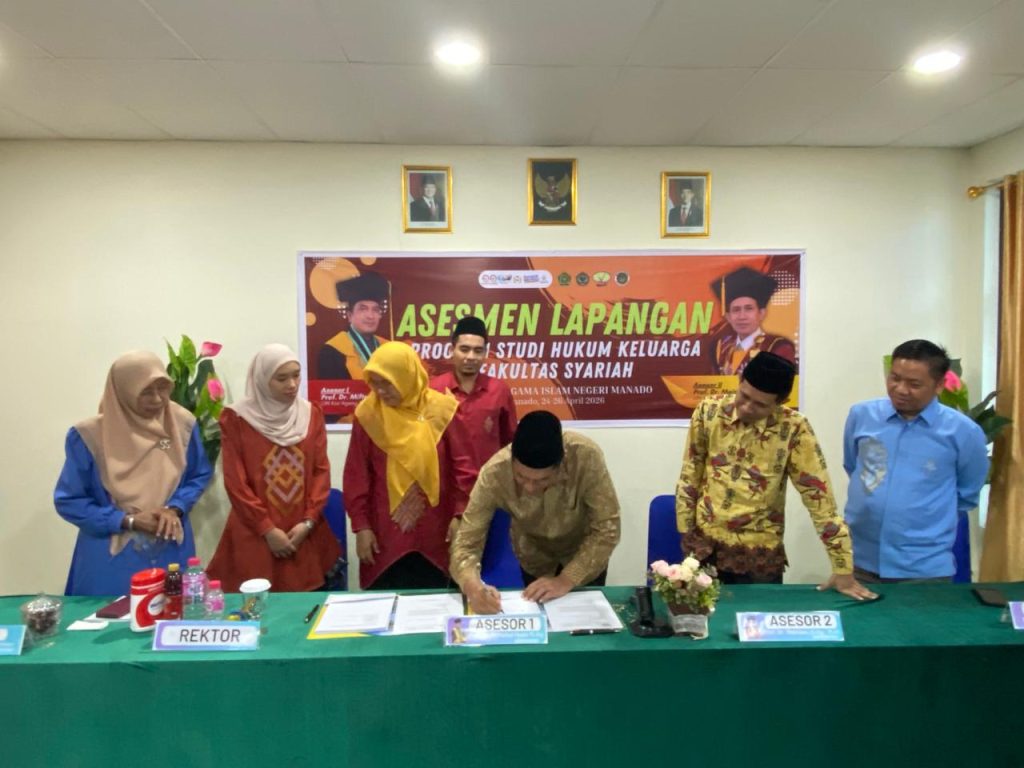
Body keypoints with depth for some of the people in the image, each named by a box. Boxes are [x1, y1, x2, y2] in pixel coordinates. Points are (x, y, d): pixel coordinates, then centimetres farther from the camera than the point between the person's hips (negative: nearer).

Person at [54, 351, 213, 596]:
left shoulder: (183, 424, -6)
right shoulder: (89, 436, -13)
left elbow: (200, 475, 7)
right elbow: (68, 500, -5)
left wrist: (175, 508, -12)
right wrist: (128, 520, -15)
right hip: (113, 560, -2)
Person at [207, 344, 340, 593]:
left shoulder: (311, 413, 5)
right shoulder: (236, 418, -5)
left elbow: (321, 470, 3)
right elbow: (235, 481, -6)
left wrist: (308, 521, -7)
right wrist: (267, 529, -10)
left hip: (304, 533, 3)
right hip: (255, 535, -3)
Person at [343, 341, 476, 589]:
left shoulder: (442, 410, -5)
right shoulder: (367, 414, -4)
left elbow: (462, 467, -1)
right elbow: (356, 477, 0)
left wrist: (459, 516, -4)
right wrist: (361, 526, -3)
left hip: (434, 533, 0)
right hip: (384, 534, 0)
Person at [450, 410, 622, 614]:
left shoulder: (587, 457, -38)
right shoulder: (493, 474, -35)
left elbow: (607, 530, -30)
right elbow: (465, 542, -30)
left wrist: (566, 580, -38)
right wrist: (472, 586, -50)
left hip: (586, 553, 0)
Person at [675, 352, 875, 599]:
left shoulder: (794, 429, -15)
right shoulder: (709, 410, -9)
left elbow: (817, 495, -12)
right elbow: (690, 476, 1)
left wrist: (843, 569, -11)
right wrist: (685, 531, 3)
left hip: (760, 553, -1)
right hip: (705, 543, 2)